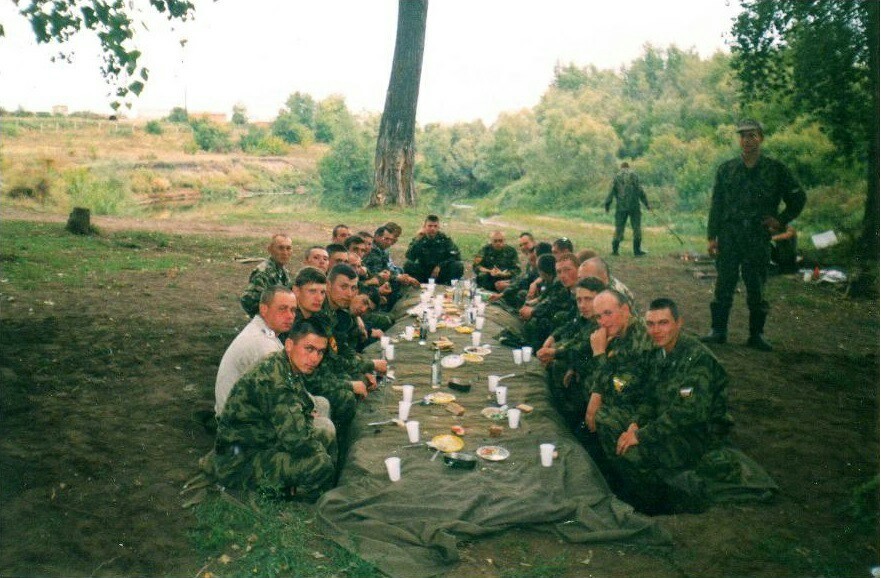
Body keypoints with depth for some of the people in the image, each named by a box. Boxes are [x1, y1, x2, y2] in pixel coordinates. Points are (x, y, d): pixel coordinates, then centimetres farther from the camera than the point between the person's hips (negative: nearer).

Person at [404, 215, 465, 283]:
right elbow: (410, 257, -18)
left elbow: (457, 256, -9)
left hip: (442, 272, 0)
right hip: (424, 272, 0)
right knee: (408, 265, -27)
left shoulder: (444, 239, -3)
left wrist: (440, 266, -19)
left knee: (459, 266, -26)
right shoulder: (419, 239, -4)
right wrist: (418, 240, -26)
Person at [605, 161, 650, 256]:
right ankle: (637, 250, 3)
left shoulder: (616, 177, 6)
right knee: (637, 228, 5)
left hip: (621, 206, 1)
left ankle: (615, 249, 5)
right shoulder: (634, 175, 3)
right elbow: (640, 191, -2)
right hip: (634, 206, -1)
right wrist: (646, 204, 2)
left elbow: (612, 192, 0)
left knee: (619, 227, 9)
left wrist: (607, 205, 5)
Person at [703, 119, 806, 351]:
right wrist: (711, 236, 1)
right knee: (723, 286, 1)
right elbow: (716, 205, 7)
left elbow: (798, 198, 14)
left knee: (757, 289, 4)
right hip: (728, 237, 1)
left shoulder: (775, 170, 4)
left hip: (758, 238, -1)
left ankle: (756, 335, 14)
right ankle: (718, 330, 10)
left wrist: (781, 221, 3)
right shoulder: (726, 170, 8)